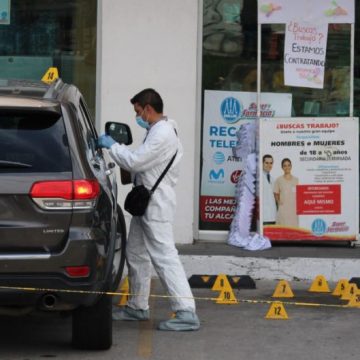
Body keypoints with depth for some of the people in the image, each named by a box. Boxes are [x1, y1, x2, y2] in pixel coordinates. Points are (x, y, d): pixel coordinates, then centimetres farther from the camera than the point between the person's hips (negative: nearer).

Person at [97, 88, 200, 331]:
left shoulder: (163, 134, -18)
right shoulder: (157, 131, 16)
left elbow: (135, 161, -20)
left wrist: (112, 146, -8)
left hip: (157, 204, -11)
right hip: (146, 202, 11)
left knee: (165, 256, -14)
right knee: (136, 254, 18)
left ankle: (186, 313, -17)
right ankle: (138, 307, 29)